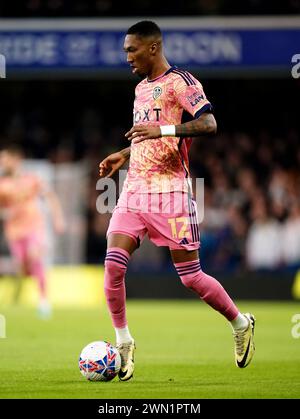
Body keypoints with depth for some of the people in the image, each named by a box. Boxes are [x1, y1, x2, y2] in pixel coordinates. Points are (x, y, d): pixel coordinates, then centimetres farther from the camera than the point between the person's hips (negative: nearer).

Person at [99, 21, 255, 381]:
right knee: (113, 263, -9)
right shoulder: (141, 87, 18)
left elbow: (209, 124, -21)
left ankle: (241, 324, 20)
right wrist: (123, 156, 20)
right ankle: (123, 343, 2)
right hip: (134, 189, 7)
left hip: (170, 191, -7)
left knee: (190, 276, -2)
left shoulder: (179, 81, -8)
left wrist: (163, 129, -30)